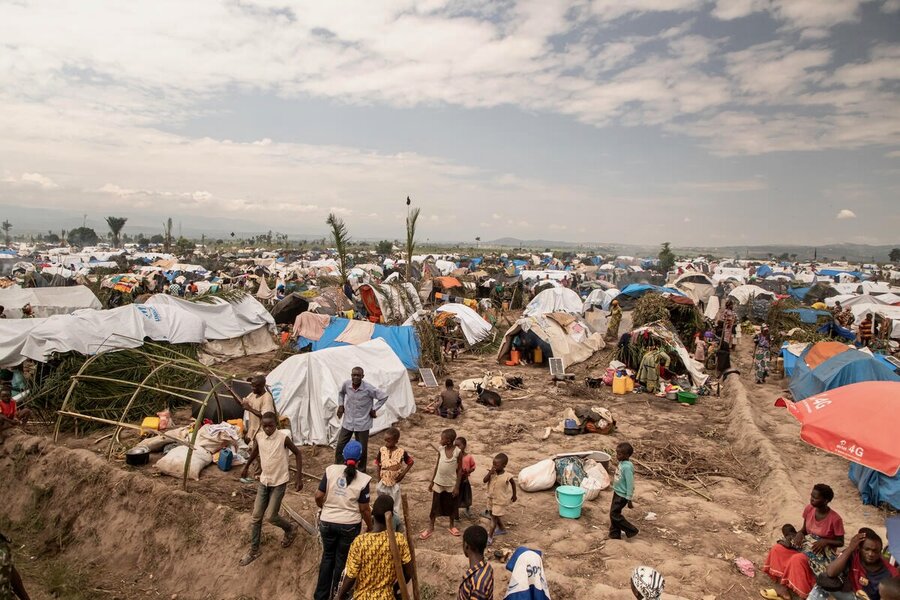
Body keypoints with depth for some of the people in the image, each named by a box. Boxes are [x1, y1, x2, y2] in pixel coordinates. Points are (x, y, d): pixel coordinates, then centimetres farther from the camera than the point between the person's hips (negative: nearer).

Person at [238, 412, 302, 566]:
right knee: (256, 516, 7)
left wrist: (299, 478, -12)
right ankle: (254, 550, 21)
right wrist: (246, 467, 27)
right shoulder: (258, 437, -8)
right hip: (264, 481, 5)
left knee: (271, 516, -3)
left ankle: (290, 529, 26)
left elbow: (297, 454, -10)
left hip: (279, 482, -5)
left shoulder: (283, 438, -21)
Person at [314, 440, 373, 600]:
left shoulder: (331, 470, -11)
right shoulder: (362, 479, -16)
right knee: (342, 560, 17)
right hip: (350, 525, -2)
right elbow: (364, 509, -10)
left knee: (328, 556, 21)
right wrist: (370, 526, 7)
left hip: (327, 522, 2)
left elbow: (318, 496, -6)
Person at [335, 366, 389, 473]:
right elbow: (341, 393, 16)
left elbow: (384, 396, -10)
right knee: (340, 446, 8)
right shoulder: (346, 384, -10)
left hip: (362, 424, -3)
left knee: (362, 449, 8)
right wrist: (340, 405, 6)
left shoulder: (368, 388, -21)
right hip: (347, 422, 3)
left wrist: (374, 409, -9)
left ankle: (361, 471, 28)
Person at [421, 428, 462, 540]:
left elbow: (460, 470, -9)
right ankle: (431, 527, 25)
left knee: (452, 506, 14)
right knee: (435, 506, 11)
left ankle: (452, 526, 34)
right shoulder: (441, 450, -6)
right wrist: (432, 481, 8)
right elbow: (437, 466, 5)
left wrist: (457, 486, -10)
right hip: (438, 483, 3)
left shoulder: (458, 452, -16)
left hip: (451, 484, -2)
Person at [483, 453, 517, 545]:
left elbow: (513, 483, -7)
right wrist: (490, 473, -36)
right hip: (491, 497, 6)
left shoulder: (507, 476, -26)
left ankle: (490, 536, 14)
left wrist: (514, 495, 4)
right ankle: (501, 529, 46)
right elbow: (485, 480, -21)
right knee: (493, 514, 22)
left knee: (494, 517, 0)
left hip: (501, 500, -6)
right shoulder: (492, 471, -16)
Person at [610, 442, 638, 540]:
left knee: (614, 514, -3)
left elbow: (630, 484, -24)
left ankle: (631, 530, 11)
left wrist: (629, 499, -20)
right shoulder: (622, 463, 0)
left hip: (622, 495, -9)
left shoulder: (627, 467, -27)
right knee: (613, 513, 14)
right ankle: (615, 535, 26)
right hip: (617, 492, 9)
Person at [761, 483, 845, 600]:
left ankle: (783, 586, -17)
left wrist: (825, 541, -25)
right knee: (777, 549, -17)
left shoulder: (835, 519, -20)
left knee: (798, 559, -35)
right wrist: (800, 533, -13)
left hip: (823, 553, -6)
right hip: (806, 544, 6)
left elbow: (841, 542, -8)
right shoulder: (809, 509, -4)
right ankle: (780, 585, -21)